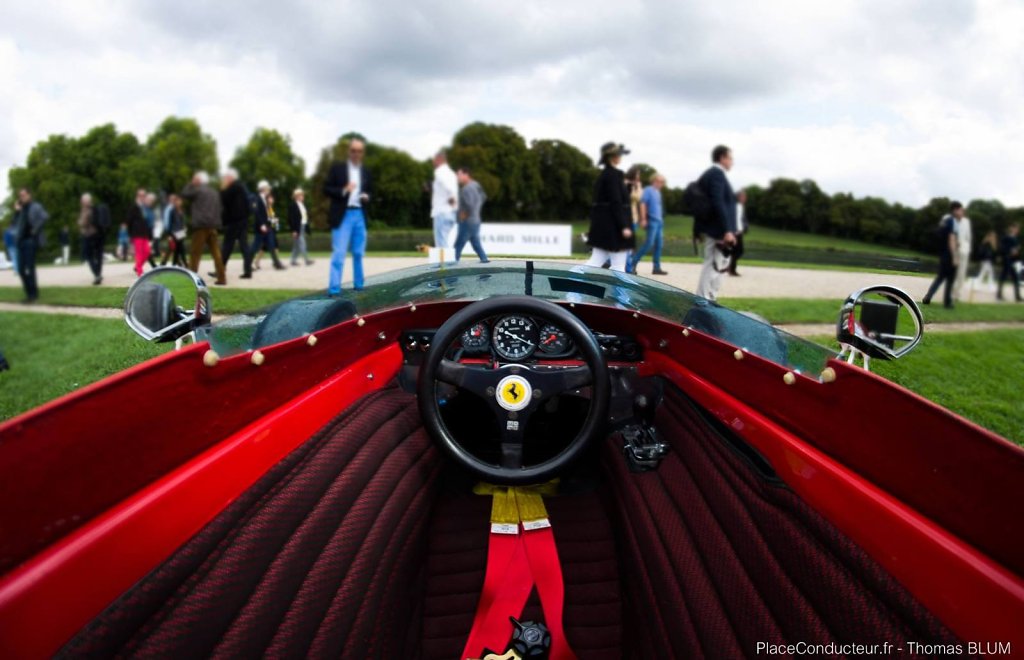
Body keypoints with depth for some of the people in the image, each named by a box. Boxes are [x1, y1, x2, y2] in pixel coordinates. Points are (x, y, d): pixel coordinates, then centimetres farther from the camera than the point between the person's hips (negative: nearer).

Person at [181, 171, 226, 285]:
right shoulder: (214, 193, 19)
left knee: (195, 253, -2)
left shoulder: (198, 190, -2)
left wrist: (192, 184, 14)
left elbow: (184, 193, 9)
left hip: (201, 226, -6)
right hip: (213, 226, 6)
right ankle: (221, 278, 3)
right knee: (216, 253, 6)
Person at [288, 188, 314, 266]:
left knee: (297, 245, 11)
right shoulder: (292, 205, -9)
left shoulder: (303, 204, 13)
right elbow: (291, 218, -13)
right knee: (301, 244, -10)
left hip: (303, 227, 8)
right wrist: (294, 230, -17)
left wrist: (307, 227, 9)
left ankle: (294, 260, 17)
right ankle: (306, 260, -12)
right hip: (297, 228, -8)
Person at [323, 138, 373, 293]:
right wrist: (343, 190, -18)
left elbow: (369, 191, 20)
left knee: (358, 253, 11)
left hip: (359, 215, 4)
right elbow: (326, 189, -2)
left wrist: (366, 197, -3)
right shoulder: (337, 168, 1)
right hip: (342, 216, -4)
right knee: (338, 253, -8)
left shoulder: (366, 172, 13)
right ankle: (334, 289, -8)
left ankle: (358, 285, 22)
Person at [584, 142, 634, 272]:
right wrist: (624, 226, -21)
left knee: (596, 261, 9)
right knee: (618, 266, -1)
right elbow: (616, 202, -19)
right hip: (613, 225, -10)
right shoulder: (614, 174, -14)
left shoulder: (604, 174, 15)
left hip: (602, 224, 10)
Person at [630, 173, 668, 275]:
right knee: (649, 244, -13)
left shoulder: (658, 192, 19)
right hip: (652, 221, -9)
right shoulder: (648, 190, -6)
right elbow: (642, 204, -13)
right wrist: (643, 219, -20)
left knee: (658, 245, 5)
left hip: (659, 221, 9)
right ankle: (633, 264, -5)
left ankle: (657, 268, 8)